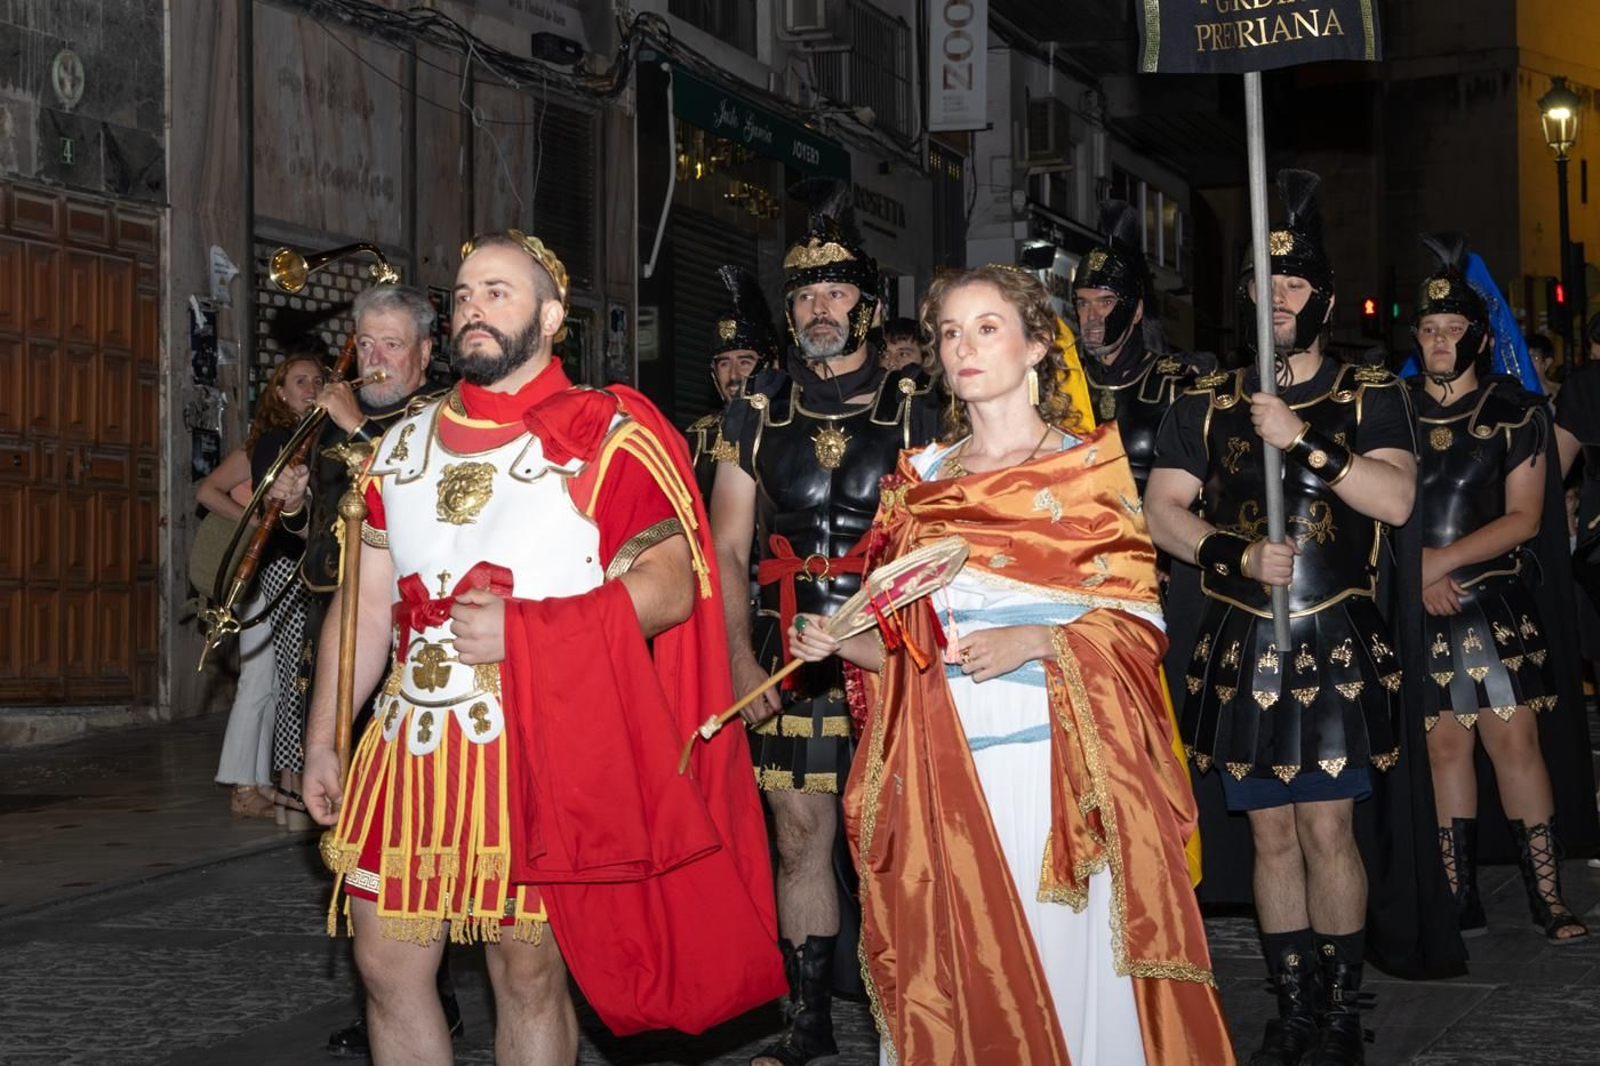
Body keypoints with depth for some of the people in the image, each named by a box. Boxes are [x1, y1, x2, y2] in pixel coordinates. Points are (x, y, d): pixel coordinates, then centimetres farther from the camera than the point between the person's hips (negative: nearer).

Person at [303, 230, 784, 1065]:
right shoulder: (402, 445, 14)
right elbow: (366, 604, 16)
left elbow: (670, 584, -11)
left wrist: (523, 629, -21)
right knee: (387, 962, 8)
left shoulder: (604, 440, -3)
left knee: (529, 971, 3)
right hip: (410, 743, 5)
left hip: (541, 741, -5)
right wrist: (322, 741, 12)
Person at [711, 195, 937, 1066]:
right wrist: (740, 660, -1)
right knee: (799, 835, 6)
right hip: (788, 658, 2)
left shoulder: (912, 410, 4)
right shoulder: (757, 415, 10)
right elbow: (728, 547, 8)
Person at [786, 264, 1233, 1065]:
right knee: (959, 973, 1)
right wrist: (836, 641, -4)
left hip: (1064, 755, -2)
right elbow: (906, 646, 15)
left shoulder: (1088, 466, 5)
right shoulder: (917, 480, 14)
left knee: (1073, 964, -3)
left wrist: (1032, 642, -16)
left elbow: (1136, 620, -2)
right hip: (949, 765, 3)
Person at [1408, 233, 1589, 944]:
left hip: (1494, 602, -2)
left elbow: (1523, 518, -2)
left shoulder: (1515, 412, 3)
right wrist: (1418, 570, -6)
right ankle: (1462, 903, 9)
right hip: (1418, 608, 2)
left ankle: (1548, 898, -2)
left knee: (1514, 736, -6)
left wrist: (1445, 559, -11)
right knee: (1444, 745, 3)